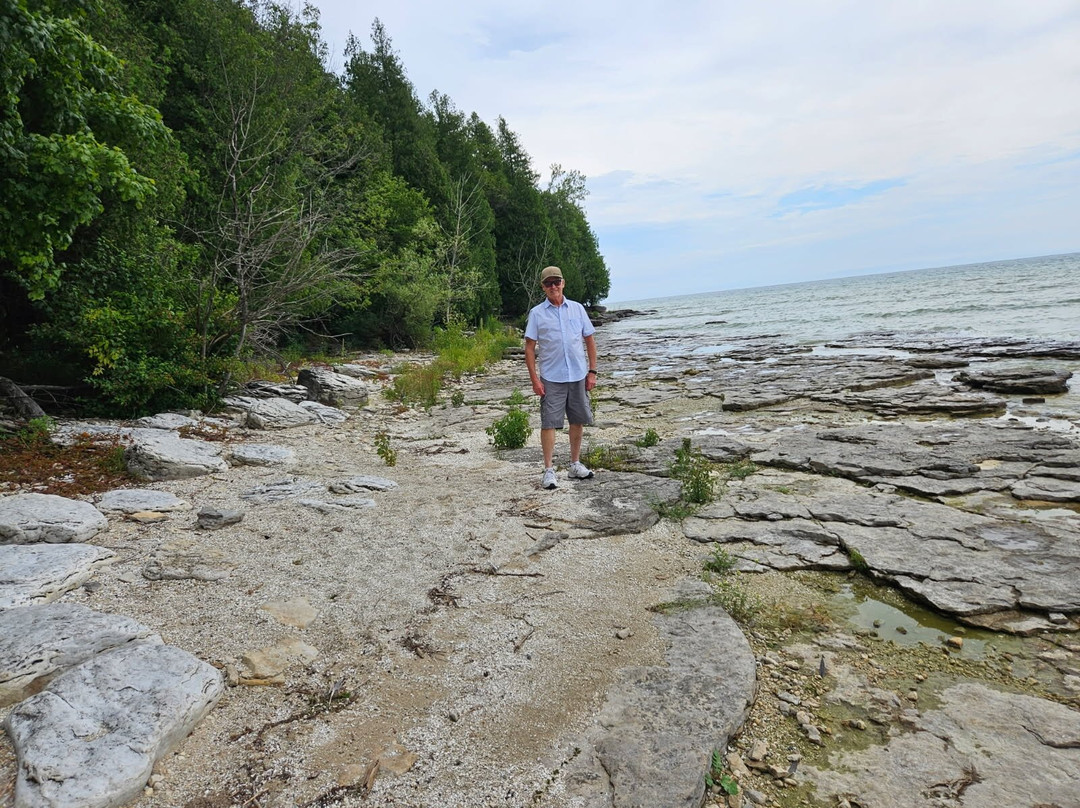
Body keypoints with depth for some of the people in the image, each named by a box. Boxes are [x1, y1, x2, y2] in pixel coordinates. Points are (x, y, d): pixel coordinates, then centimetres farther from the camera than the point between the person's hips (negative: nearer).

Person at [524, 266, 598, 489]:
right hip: (551, 378, -3)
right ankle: (549, 470, 5)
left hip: (578, 376, 3)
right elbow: (529, 347, -2)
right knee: (549, 423, -4)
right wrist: (534, 379, -9)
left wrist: (592, 372, 4)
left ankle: (575, 465, 25)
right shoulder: (536, 313, -1)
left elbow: (590, 340, 10)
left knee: (578, 421, 10)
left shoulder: (577, 309, 6)